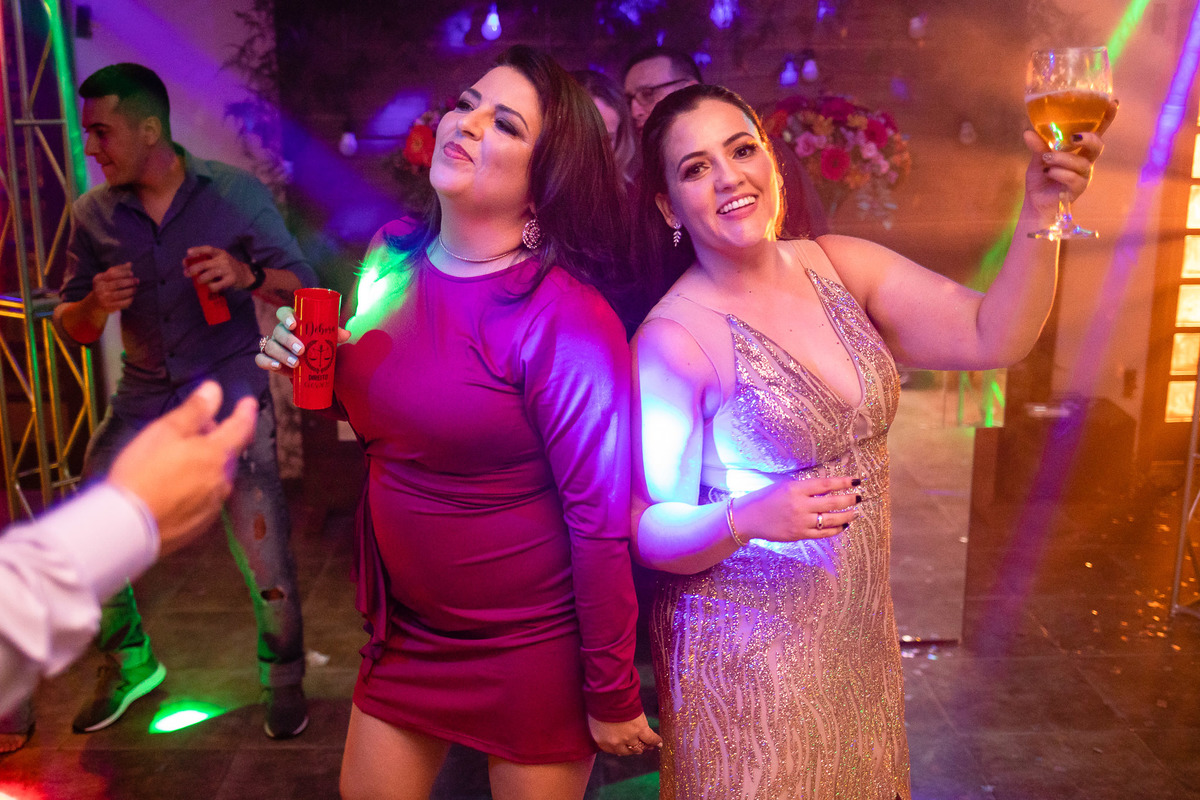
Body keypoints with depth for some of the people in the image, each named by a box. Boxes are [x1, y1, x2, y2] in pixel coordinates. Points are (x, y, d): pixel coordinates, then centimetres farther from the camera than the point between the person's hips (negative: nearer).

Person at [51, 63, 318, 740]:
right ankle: (130, 664, 29)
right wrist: (97, 304, -17)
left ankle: (284, 678, 21)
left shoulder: (236, 193, -7)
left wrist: (248, 275, -27)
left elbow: (305, 286, -7)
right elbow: (74, 328, 6)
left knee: (264, 553, -5)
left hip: (232, 395, -3)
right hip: (143, 400, 4)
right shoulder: (94, 214, 0)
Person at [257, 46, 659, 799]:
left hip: (534, 649, -6)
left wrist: (613, 698, -12)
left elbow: (602, 522, -20)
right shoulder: (393, 255, -3)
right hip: (406, 625, 6)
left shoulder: (566, 318, -24)